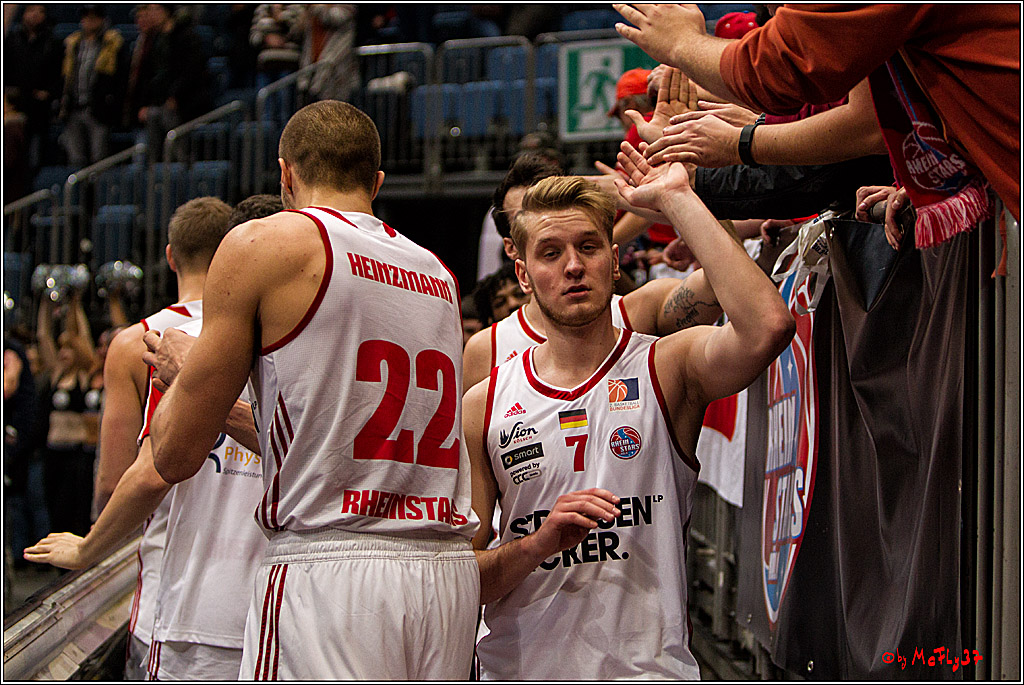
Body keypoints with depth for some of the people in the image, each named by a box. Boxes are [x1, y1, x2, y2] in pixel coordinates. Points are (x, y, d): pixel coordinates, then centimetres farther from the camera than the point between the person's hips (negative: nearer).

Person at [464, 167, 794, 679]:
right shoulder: (485, 406, 7)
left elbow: (768, 328, -20)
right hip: (518, 671, 2)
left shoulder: (667, 368, 3)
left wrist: (675, 199, -12)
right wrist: (536, 546, -14)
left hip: (646, 669, -2)